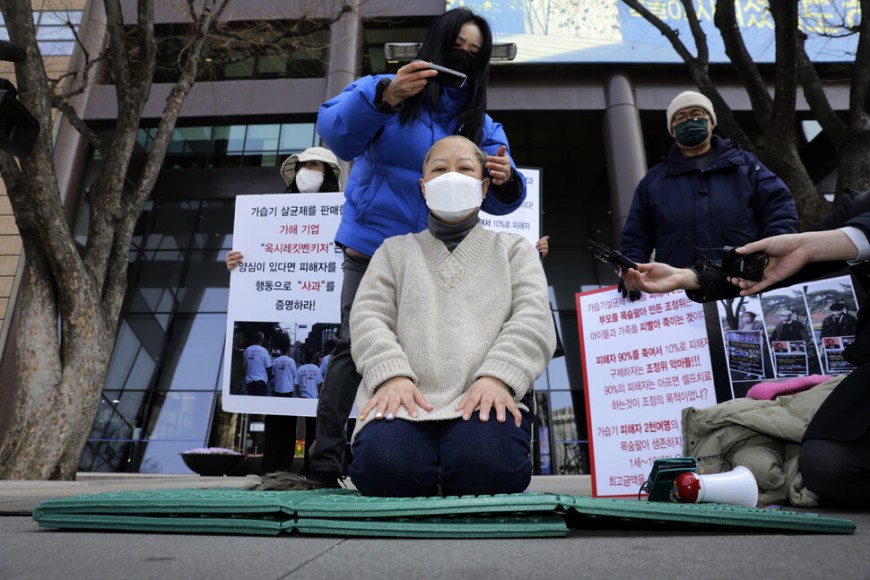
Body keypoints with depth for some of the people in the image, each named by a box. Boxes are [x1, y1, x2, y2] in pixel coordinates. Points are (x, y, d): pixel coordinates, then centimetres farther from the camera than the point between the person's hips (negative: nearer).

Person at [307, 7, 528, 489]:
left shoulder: (482, 125, 11)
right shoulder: (384, 90, 3)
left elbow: (495, 200, 1)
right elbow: (336, 133, -15)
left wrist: (506, 182, -24)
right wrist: (385, 96, -31)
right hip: (374, 249, -3)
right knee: (354, 347, -11)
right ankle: (325, 466, -4)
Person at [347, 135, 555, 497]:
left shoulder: (513, 249, 21)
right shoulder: (395, 251, 24)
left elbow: (533, 319, 4)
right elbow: (368, 317, 8)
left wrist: (497, 377, -16)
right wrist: (392, 374, -13)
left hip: (486, 399, 0)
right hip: (407, 399, 1)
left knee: (488, 464, -34)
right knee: (383, 465, -32)